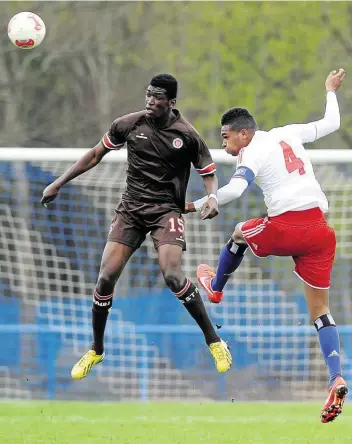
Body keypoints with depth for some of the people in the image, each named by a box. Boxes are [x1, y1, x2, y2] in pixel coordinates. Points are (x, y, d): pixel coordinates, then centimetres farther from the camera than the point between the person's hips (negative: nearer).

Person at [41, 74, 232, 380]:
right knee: (107, 276, -7)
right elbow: (96, 155, 10)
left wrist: (213, 197, -21)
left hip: (166, 210, -3)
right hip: (131, 208, 3)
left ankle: (214, 342, -7)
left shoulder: (187, 135, -10)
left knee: (172, 276, -24)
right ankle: (96, 351, 13)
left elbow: (209, 173, 2)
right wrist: (58, 184, 9)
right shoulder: (129, 125, -3)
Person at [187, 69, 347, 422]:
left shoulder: (253, 152, -3)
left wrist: (195, 206, -16)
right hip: (320, 229, 6)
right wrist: (330, 91, 45)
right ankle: (336, 379, -11)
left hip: (287, 227, -6)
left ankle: (216, 288, 52)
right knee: (319, 309, 7)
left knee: (240, 233, 29)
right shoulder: (288, 134, 16)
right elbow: (331, 124, 28)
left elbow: (235, 189, -20)